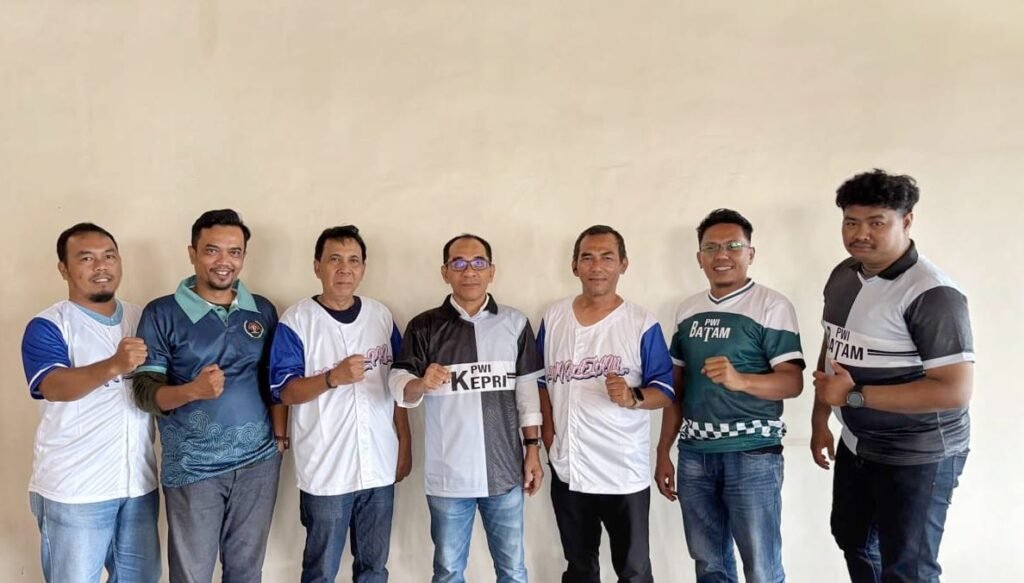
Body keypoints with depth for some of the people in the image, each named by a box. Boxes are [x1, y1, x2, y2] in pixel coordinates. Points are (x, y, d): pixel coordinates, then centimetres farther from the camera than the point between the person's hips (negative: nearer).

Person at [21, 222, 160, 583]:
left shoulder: (144, 319, 7)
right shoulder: (47, 326, -8)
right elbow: (55, 387, -27)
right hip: (74, 489, -4)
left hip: (139, 482, 5)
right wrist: (114, 366, -44)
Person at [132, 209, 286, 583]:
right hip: (192, 467, -3)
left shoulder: (263, 311, 5)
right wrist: (192, 390, -28)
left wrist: (280, 435, 0)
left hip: (259, 461, 3)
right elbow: (144, 392, -9)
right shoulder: (162, 313, -5)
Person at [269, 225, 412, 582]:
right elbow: (284, 392, -11)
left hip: (380, 466, 4)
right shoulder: (296, 321, -8)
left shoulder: (381, 316, 5)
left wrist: (405, 443, 7)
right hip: (325, 471, -4)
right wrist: (333, 377, -26)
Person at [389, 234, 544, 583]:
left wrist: (532, 450, 2)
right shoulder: (423, 327, -2)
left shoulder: (515, 324, 2)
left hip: (504, 470, 1)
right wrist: (422, 385, -30)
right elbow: (399, 388, -8)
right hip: (448, 474, -1)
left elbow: (527, 390, 5)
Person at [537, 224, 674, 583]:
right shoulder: (554, 317, 4)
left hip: (625, 474, -4)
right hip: (567, 470, 4)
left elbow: (665, 391, -7)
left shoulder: (642, 324, -8)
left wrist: (633, 398, -26)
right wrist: (548, 430, 5)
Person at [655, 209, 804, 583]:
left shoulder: (772, 306, -6)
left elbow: (793, 382, -13)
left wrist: (739, 380, -31)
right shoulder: (687, 309, 10)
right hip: (694, 453, 5)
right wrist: (663, 452, 11)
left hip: (752, 454, -5)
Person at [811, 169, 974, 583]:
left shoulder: (931, 294, -25)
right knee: (852, 538, 27)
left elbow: (955, 391, -28)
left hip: (917, 458, -8)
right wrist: (820, 421, 11)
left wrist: (855, 395, -25)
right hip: (856, 445, 8)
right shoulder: (843, 275, 0)